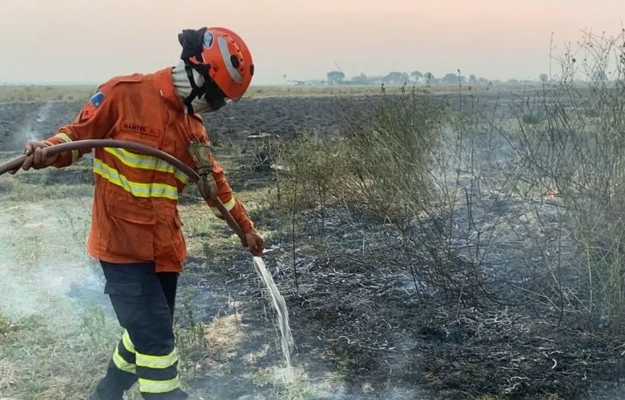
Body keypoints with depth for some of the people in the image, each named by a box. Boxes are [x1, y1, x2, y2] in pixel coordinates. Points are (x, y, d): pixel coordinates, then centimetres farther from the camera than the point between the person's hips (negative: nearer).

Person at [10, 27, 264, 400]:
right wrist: (48, 151, -24)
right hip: (122, 243, -7)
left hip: (164, 246, 7)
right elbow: (78, 132, -3)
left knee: (145, 332, 18)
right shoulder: (124, 93, -10)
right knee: (156, 338, -8)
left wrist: (245, 227, 24)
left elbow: (215, 182, 19)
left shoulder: (194, 128, 10)